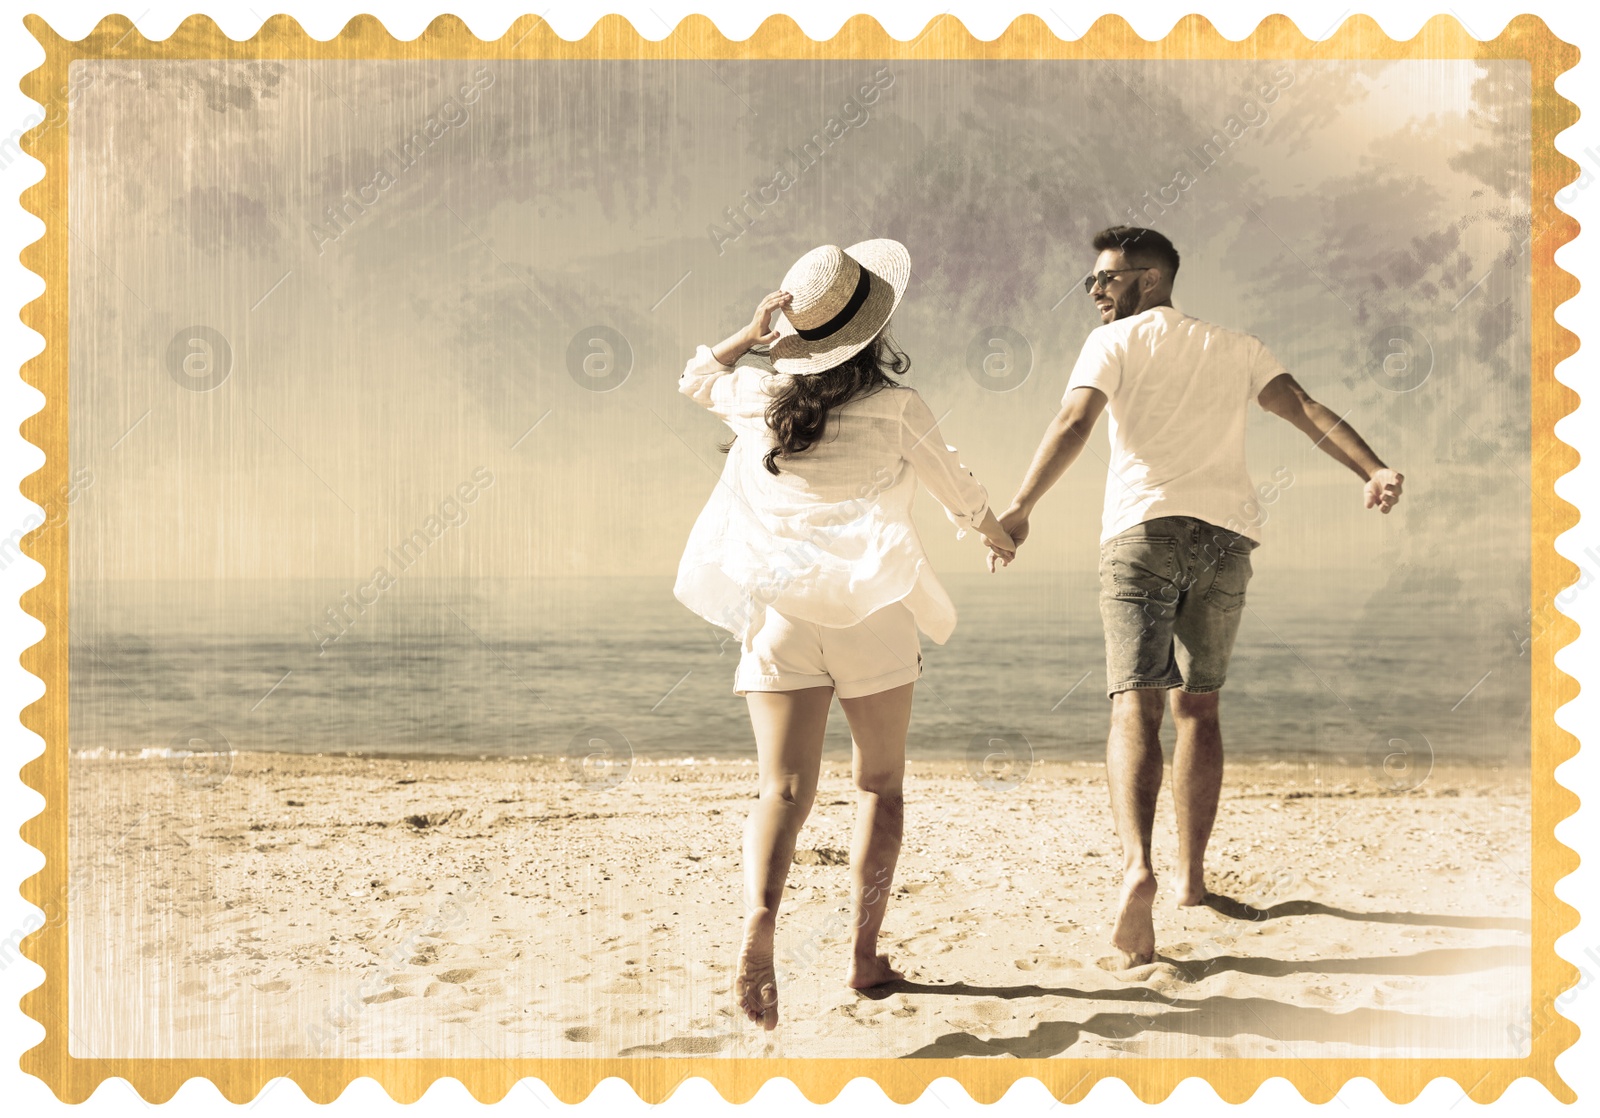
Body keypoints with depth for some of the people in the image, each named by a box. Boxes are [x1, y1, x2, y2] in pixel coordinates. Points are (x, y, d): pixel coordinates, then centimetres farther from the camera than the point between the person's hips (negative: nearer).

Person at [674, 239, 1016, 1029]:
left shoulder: (757, 393, 4)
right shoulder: (897, 409, -4)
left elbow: (695, 378, 28)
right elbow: (960, 492, 13)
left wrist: (753, 333, 15)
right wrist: (996, 533, 34)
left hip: (775, 613, 2)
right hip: (871, 610, -2)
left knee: (783, 791, -3)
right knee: (879, 786, 15)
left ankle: (760, 915, -30)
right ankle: (864, 955, 13)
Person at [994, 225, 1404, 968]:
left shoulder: (1115, 341, 11)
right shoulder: (1234, 348, 23)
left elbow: (1074, 421, -7)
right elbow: (1306, 410, 8)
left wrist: (1020, 507, -17)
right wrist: (1372, 471, -4)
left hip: (1144, 526, -4)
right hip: (1227, 533, 4)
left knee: (1135, 706, -12)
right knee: (1198, 706, 16)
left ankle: (1137, 866, -32)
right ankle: (1192, 875, 21)